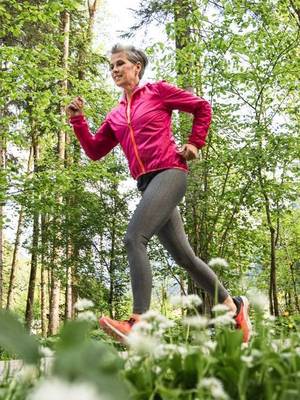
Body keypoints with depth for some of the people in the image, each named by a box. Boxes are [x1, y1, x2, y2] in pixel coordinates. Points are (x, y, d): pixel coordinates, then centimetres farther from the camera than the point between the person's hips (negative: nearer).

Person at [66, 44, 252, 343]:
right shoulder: (115, 116, 22)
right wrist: (77, 120, 8)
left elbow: (202, 107, 10)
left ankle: (139, 323, -29)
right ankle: (233, 305, 22)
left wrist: (194, 143, 2)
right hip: (146, 183, 7)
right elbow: (95, 151, 18)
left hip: (169, 173, -7)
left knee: (134, 239, -24)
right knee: (183, 256, 8)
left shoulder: (157, 91, 7)